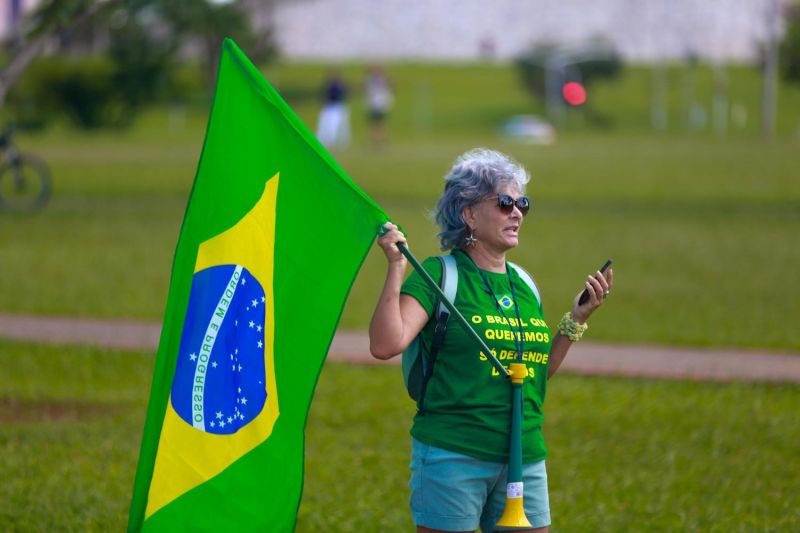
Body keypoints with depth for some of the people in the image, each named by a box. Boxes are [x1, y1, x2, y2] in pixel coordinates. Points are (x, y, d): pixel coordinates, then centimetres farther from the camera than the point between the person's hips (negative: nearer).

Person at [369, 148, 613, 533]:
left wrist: (577, 319, 13)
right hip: (453, 455, -6)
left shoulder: (523, 285, 14)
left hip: (525, 457, 6)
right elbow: (385, 345, -17)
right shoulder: (439, 274, -5)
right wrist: (396, 268, -19)